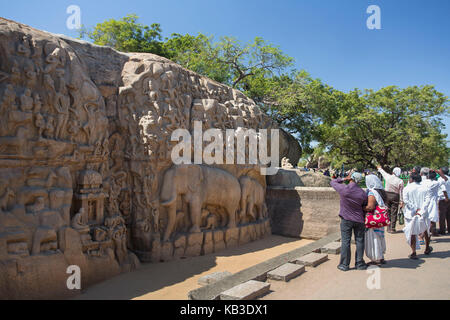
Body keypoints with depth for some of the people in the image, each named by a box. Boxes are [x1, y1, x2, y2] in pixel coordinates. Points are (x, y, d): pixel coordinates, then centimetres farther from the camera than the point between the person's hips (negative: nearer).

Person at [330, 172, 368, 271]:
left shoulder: (343, 189, -15)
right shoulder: (362, 193, -7)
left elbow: (332, 182, 4)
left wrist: (344, 179, 3)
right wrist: (364, 219, 16)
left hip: (346, 219, -2)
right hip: (359, 220, 2)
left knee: (345, 241, 3)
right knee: (359, 241, 11)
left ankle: (344, 265, 9)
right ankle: (360, 263, 18)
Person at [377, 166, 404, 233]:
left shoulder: (388, 177, -5)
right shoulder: (400, 181, -7)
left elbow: (383, 172, 18)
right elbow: (401, 192, -3)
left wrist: (379, 168, 39)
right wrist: (401, 201, 3)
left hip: (387, 195, 2)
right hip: (395, 197, -2)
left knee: (388, 212, 10)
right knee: (393, 213, 3)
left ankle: (388, 228, 15)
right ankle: (392, 228, 4)